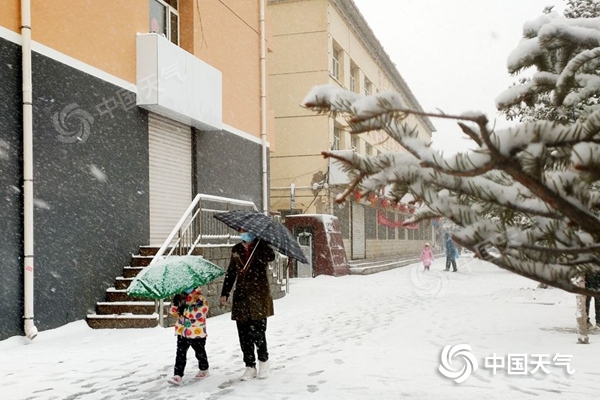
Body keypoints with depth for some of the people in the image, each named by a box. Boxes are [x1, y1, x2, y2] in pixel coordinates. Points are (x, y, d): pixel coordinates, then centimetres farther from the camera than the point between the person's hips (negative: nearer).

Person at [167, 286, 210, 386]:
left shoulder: (201, 299, -16)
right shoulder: (181, 297, 5)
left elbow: (199, 313, -27)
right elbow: (172, 311, 4)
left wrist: (185, 310, -30)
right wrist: (175, 303, -14)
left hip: (197, 332, -5)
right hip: (182, 331, 5)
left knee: (200, 353, 13)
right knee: (180, 354, -1)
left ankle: (204, 369, 36)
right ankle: (177, 375, -2)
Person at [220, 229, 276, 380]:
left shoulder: (261, 247, 0)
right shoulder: (236, 250, 12)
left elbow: (270, 257, -23)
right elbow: (230, 272, 18)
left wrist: (260, 241, -18)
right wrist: (225, 293, 14)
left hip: (259, 296, -4)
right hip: (241, 297, 4)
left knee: (257, 331, -7)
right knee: (244, 333, 4)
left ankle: (263, 360, 17)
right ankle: (250, 366, 16)